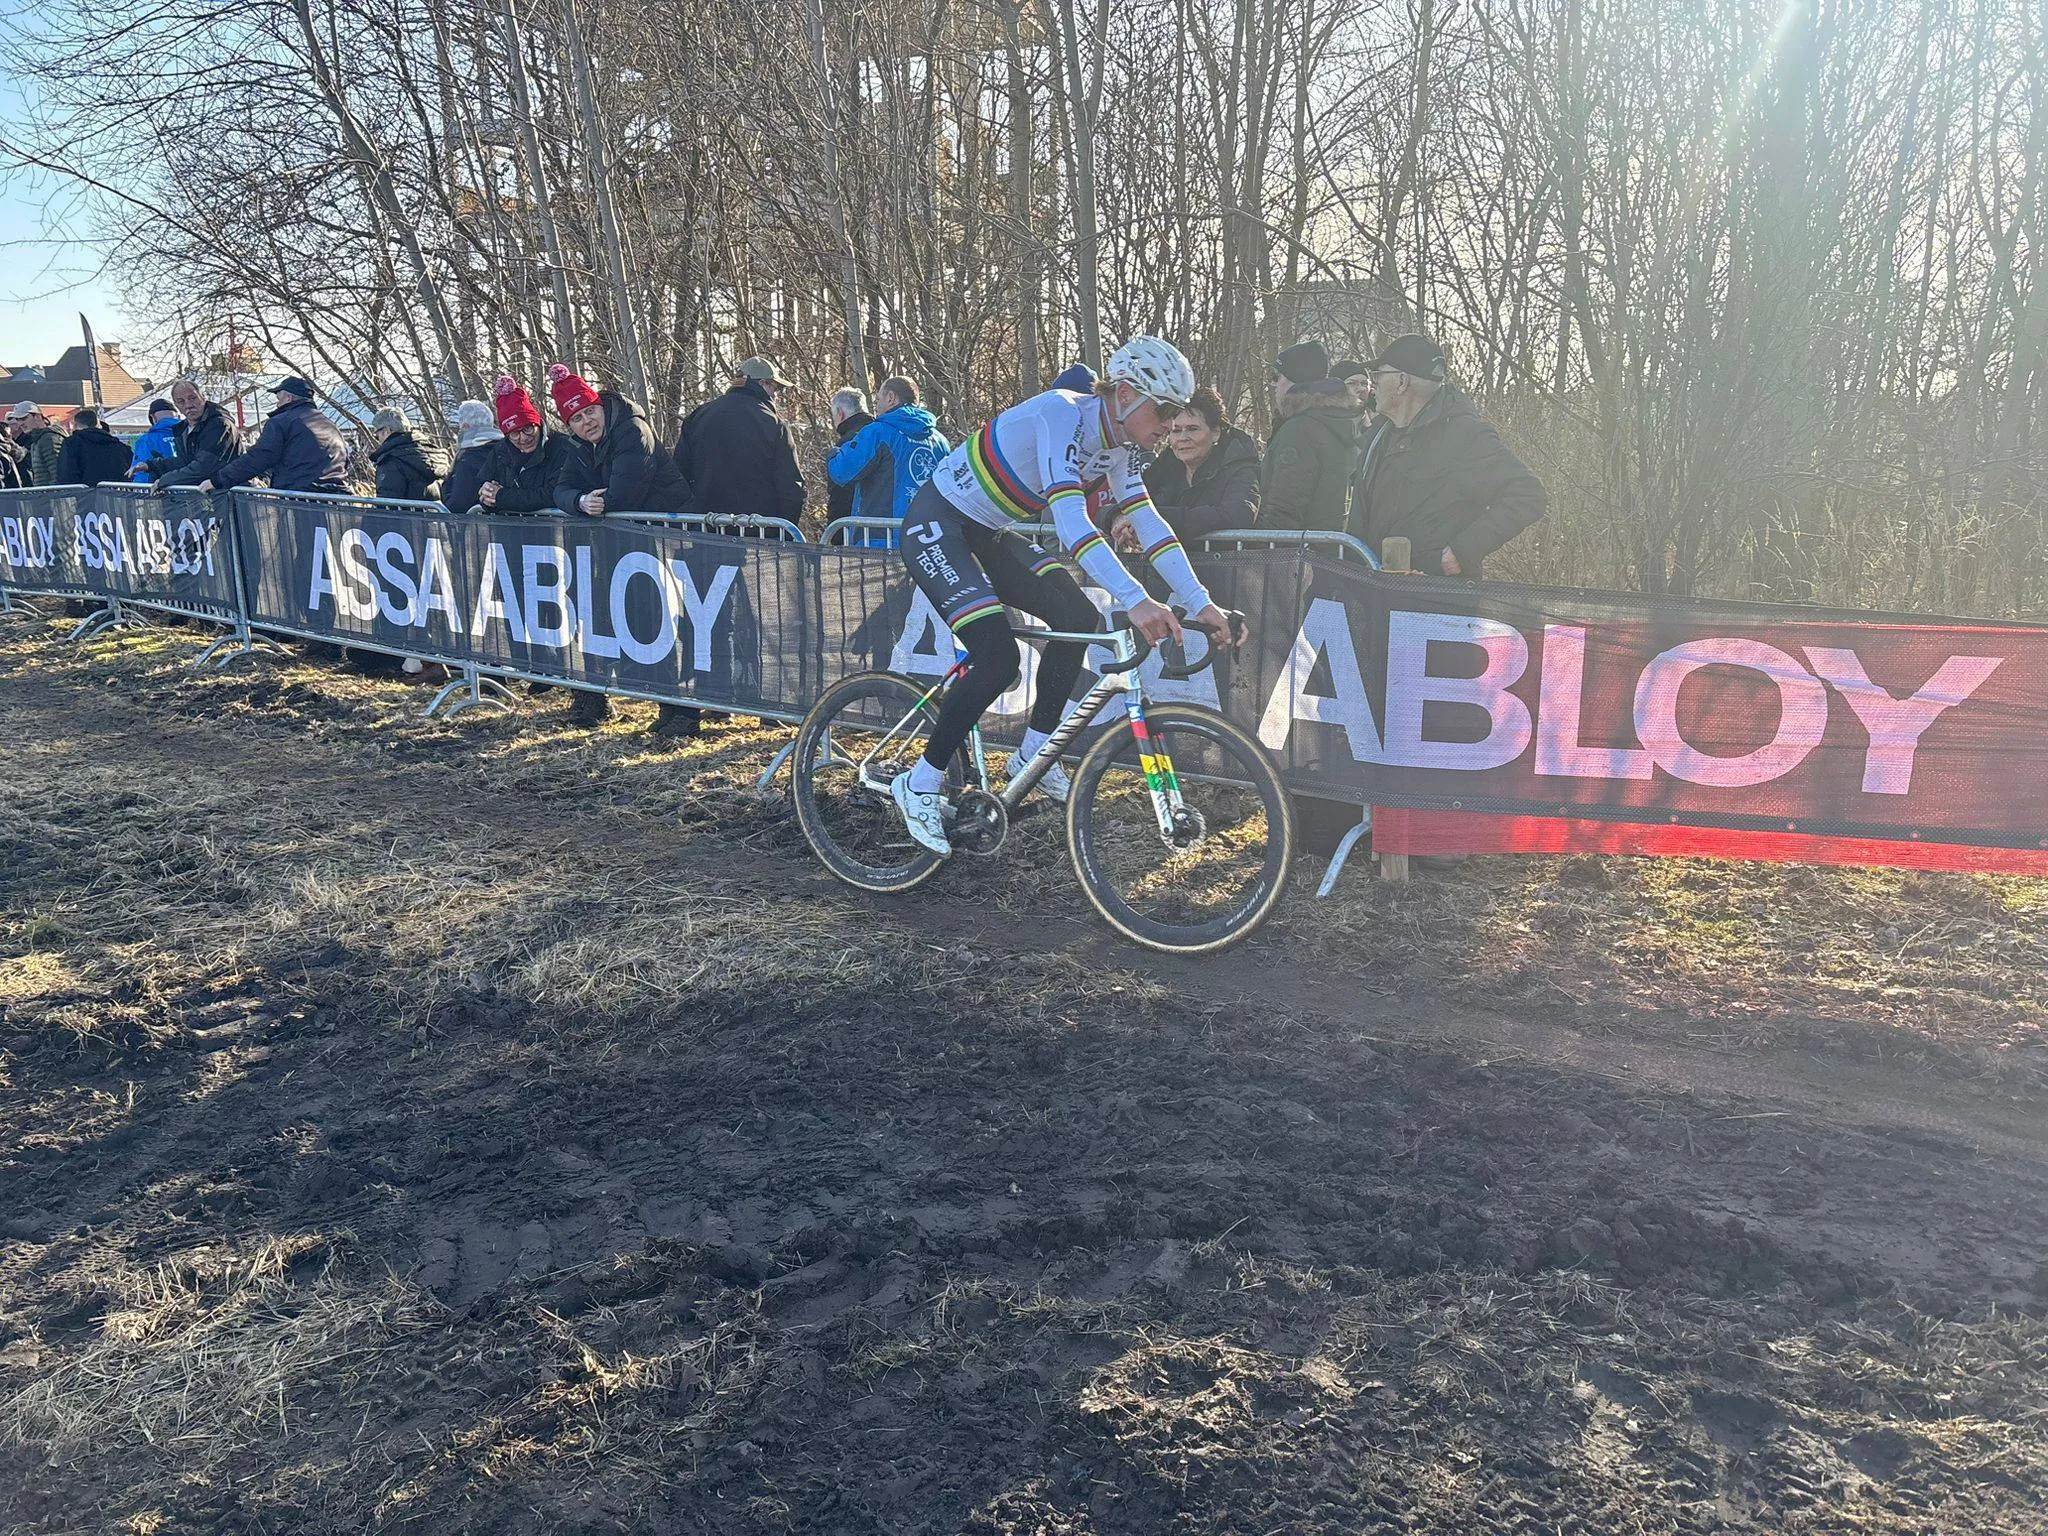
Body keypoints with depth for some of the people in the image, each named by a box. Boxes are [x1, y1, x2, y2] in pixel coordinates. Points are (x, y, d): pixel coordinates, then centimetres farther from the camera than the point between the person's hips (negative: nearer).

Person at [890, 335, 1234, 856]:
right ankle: (919, 783, -5)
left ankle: (1034, 753, 9)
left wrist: (1200, 603, -11)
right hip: (936, 526, -9)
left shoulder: (1116, 443, 0)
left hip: (987, 534, 9)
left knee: (1077, 618, -4)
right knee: (998, 659, -20)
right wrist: (1136, 601, -49)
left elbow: (1149, 523, -2)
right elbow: (1071, 521, -40)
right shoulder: (1061, 415, -28)